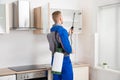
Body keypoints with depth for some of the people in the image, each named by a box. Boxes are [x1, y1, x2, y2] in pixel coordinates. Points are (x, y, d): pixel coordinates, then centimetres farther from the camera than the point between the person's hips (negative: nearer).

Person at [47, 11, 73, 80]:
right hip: (64, 59, -8)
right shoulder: (62, 30, -19)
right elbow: (66, 46, -25)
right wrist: (70, 50, -4)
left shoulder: (52, 30, 8)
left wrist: (68, 34, 25)